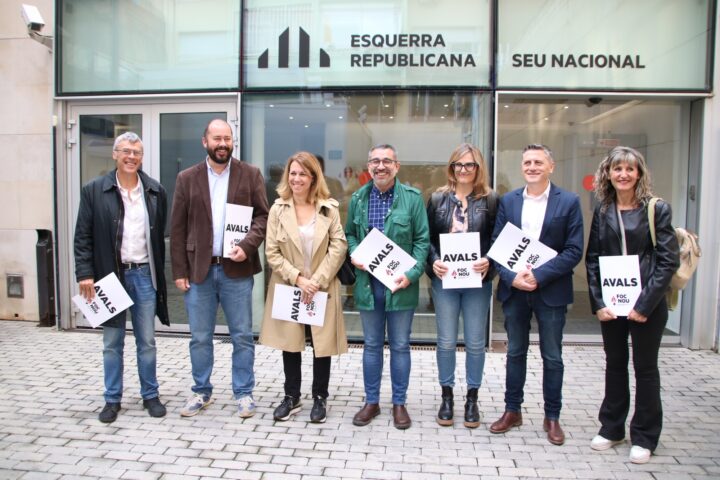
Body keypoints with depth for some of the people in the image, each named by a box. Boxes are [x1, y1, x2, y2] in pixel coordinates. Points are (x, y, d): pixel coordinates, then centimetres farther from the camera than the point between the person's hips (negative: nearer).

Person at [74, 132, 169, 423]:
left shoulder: (155, 191, 3)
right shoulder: (94, 190, -2)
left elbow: (159, 236, 6)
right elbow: (83, 236, -2)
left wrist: (159, 274, 5)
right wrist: (85, 274, -9)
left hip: (144, 274, 1)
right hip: (110, 274, -1)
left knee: (147, 341, 9)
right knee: (112, 342, 10)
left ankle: (150, 395, 23)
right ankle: (112, 399, 24)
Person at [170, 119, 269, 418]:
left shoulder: (250, 175, 3)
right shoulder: (187, 178, 5)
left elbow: (263, 216, 0)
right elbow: (177, 228, 4)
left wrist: (247, 246, -16)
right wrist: (179, 271, -1)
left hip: (236, 269, -1)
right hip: (199, 270, 1)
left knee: (242, 337, 6)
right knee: (199, 338, 11)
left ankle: (244, 393, 21)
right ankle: (201, 392, 29)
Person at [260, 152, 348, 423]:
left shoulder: (329, 208, -2)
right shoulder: (278, 209, -1)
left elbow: (338, 247, -7)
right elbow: (272, 252, -4)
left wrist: (317, 281, -13)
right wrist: (298, 279, -13)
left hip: (322, 288, -1)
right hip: (287, 288, 1)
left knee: (322, 344, 7)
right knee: (290, 343, 11)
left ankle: (320, 398, 24)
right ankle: (291, 397, 27)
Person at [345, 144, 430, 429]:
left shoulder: (412, 197, -4)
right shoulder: (358, 199, 6)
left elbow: (422, 240, -5)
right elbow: (349, 234, 14)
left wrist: (411, 274, -16)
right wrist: (354, 254, -7)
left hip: (400, 284, -2)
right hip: (368, 282, 3)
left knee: (400, 346, 9)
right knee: (372, 344, 14)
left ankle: (399, 403, 25)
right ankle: (371, 402, 28)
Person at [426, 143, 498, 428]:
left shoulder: (490, 200, 1)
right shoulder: (438, 198, 5)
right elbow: (427, 238, 5)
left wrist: (488, 261, -18)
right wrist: (433, 262, -12)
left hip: (477, 280, -1)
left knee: (476, 342, 8)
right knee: (446, 341, 8)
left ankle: (472, 398, 25)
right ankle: (446, 396, 25)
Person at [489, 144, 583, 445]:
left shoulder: (569, 202, -4)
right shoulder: (508, 201, 5)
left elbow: (574, 250, -9)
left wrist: (538, 276, -18)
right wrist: (511, 276, -14)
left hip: (551, 292, -2)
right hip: (514, 289, 3)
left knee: (552, 357, 9)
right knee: (515, 353, 14)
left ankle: (552, 417, 25)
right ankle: (512, 411, 28)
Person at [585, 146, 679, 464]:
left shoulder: (657, 209, -5)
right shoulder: (602, 211, 5)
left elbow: (668, 261, -9)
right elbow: (592, 259, 4)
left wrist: (644, 304, -15)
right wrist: (598, 302, -5)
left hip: (646, 305, -3)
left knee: (645, 367, 9)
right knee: (615, 364, 15)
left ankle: (644, 437, 23)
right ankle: (612, 428, 29)